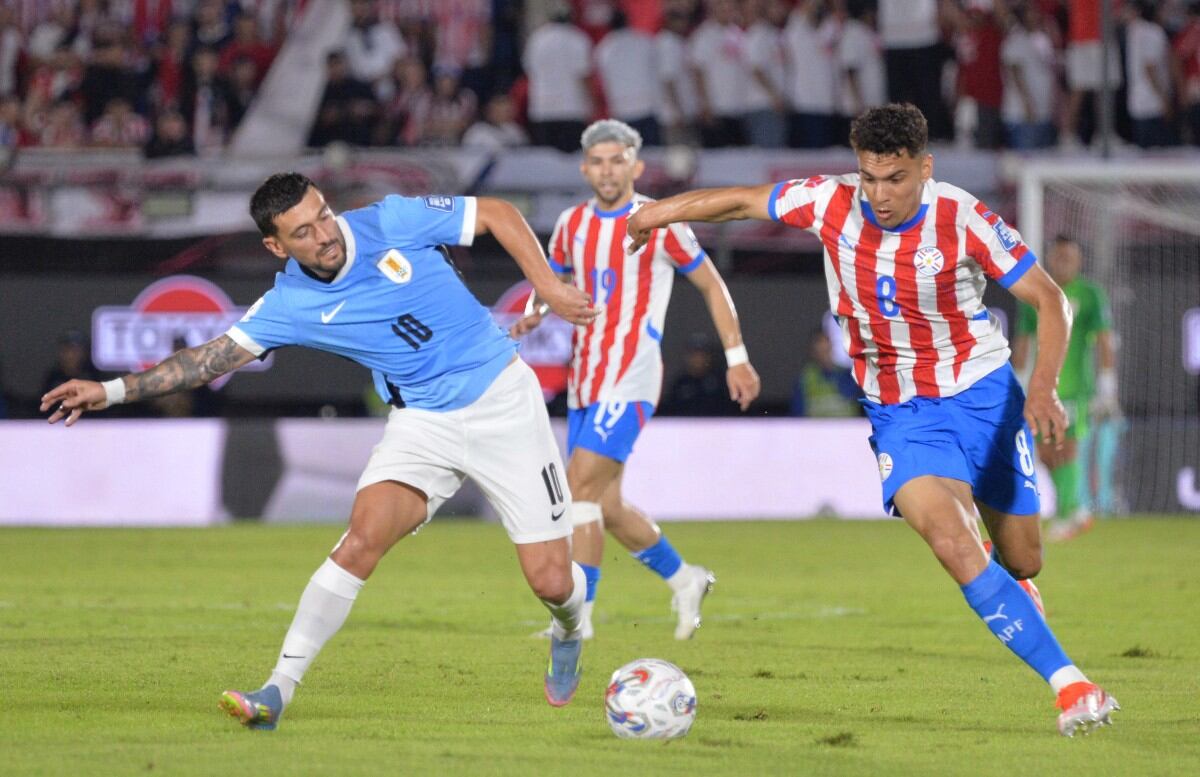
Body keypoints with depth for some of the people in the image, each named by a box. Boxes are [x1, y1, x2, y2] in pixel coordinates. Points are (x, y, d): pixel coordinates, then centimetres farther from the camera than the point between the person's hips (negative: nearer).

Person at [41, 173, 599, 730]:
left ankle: (568, 634, 35)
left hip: (501, 400, -1)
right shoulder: (290, 306, -8)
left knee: (550, 580, -4)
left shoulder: (393, 222, -12)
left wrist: (546, 284, -14)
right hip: (422, 422, 1)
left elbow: (497, 214, -3)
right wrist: (113, 391, -17)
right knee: (361, 539, -25)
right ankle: (280, 689, -18)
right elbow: (215, 356, -9)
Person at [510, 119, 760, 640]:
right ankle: (684, 580, 31)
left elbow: (711, 285, 4)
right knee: (606, 508, 10)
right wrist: (535, 315, 2)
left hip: (630, 379, -7)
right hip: (584, 378, 7)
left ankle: (577, 615, -19)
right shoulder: (572, 224, 10)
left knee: (581, 485, -19)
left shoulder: (658, 224, -5)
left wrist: (736, 357, 2)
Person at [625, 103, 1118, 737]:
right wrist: (663, 210, 11)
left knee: (1020, 560, 8)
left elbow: (1050, 300, -11)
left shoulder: (963, 220, -17)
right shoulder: (831, 203, -10)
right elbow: (745, 201, 8)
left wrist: (1043, 388, -24)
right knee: (952, 543, -25)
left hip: (983, 396, 0)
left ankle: (1012, 593, 50)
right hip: (901, 414, 0)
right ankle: (1068, 683, -24)